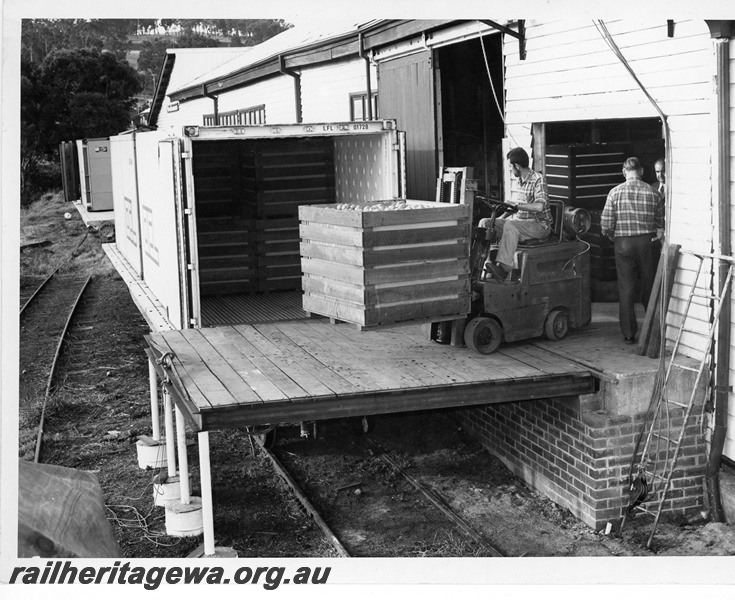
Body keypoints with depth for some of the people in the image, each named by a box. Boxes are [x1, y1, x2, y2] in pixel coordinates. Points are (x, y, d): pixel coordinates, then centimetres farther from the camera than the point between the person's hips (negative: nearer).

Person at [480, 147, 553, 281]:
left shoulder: (538, 179, -13)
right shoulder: (515, 180, 13)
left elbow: (539, 206, -27)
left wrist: (516, 205, -24)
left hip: (540, 225, -8)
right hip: (518, 221, 8)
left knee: (510, 226, -37)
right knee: (485, 223, -7)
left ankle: (504, 267, -41)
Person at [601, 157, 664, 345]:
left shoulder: (615, 192, -6)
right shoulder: (653, 193, -2)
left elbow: (606, 224, -8)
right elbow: (661, 223, -2)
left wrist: (612, 236, 10)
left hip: (623, 244, -1)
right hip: (647, 243, 1)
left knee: (626, 289, 5)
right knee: (649, 287, 14)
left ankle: (629, 334, 5)